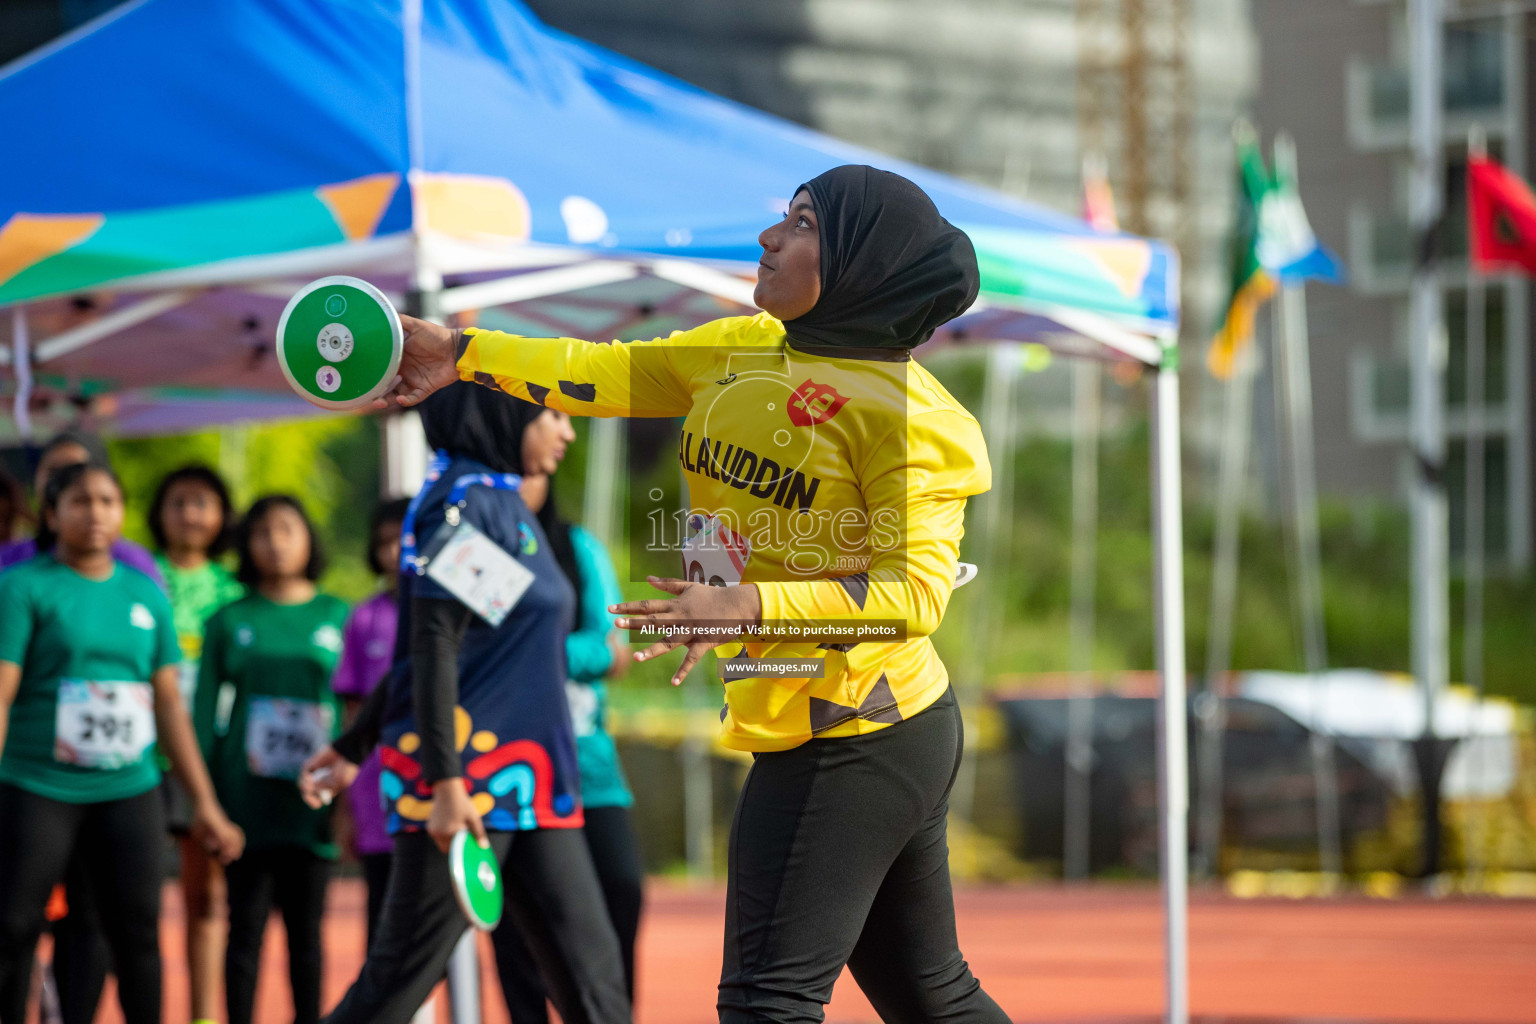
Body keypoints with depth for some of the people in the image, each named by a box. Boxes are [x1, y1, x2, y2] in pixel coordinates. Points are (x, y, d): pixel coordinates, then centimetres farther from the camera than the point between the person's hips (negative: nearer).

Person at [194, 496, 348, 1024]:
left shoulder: (338, 616, 7)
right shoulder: (230, 621, 6)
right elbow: (204, 710, 7)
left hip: (312, 796, 1)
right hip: (246, 796, 0)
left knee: (306, 930, 5)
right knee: (246, 927, 1)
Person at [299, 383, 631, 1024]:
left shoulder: (501, 502, 17)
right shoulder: (463, 501, -11)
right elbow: (432, 649, -17)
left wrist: (354, 747, 25)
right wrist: (446, 784, -23)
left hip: (523, 782, 9)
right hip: (465, 784, -9)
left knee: (589, 967, 3)